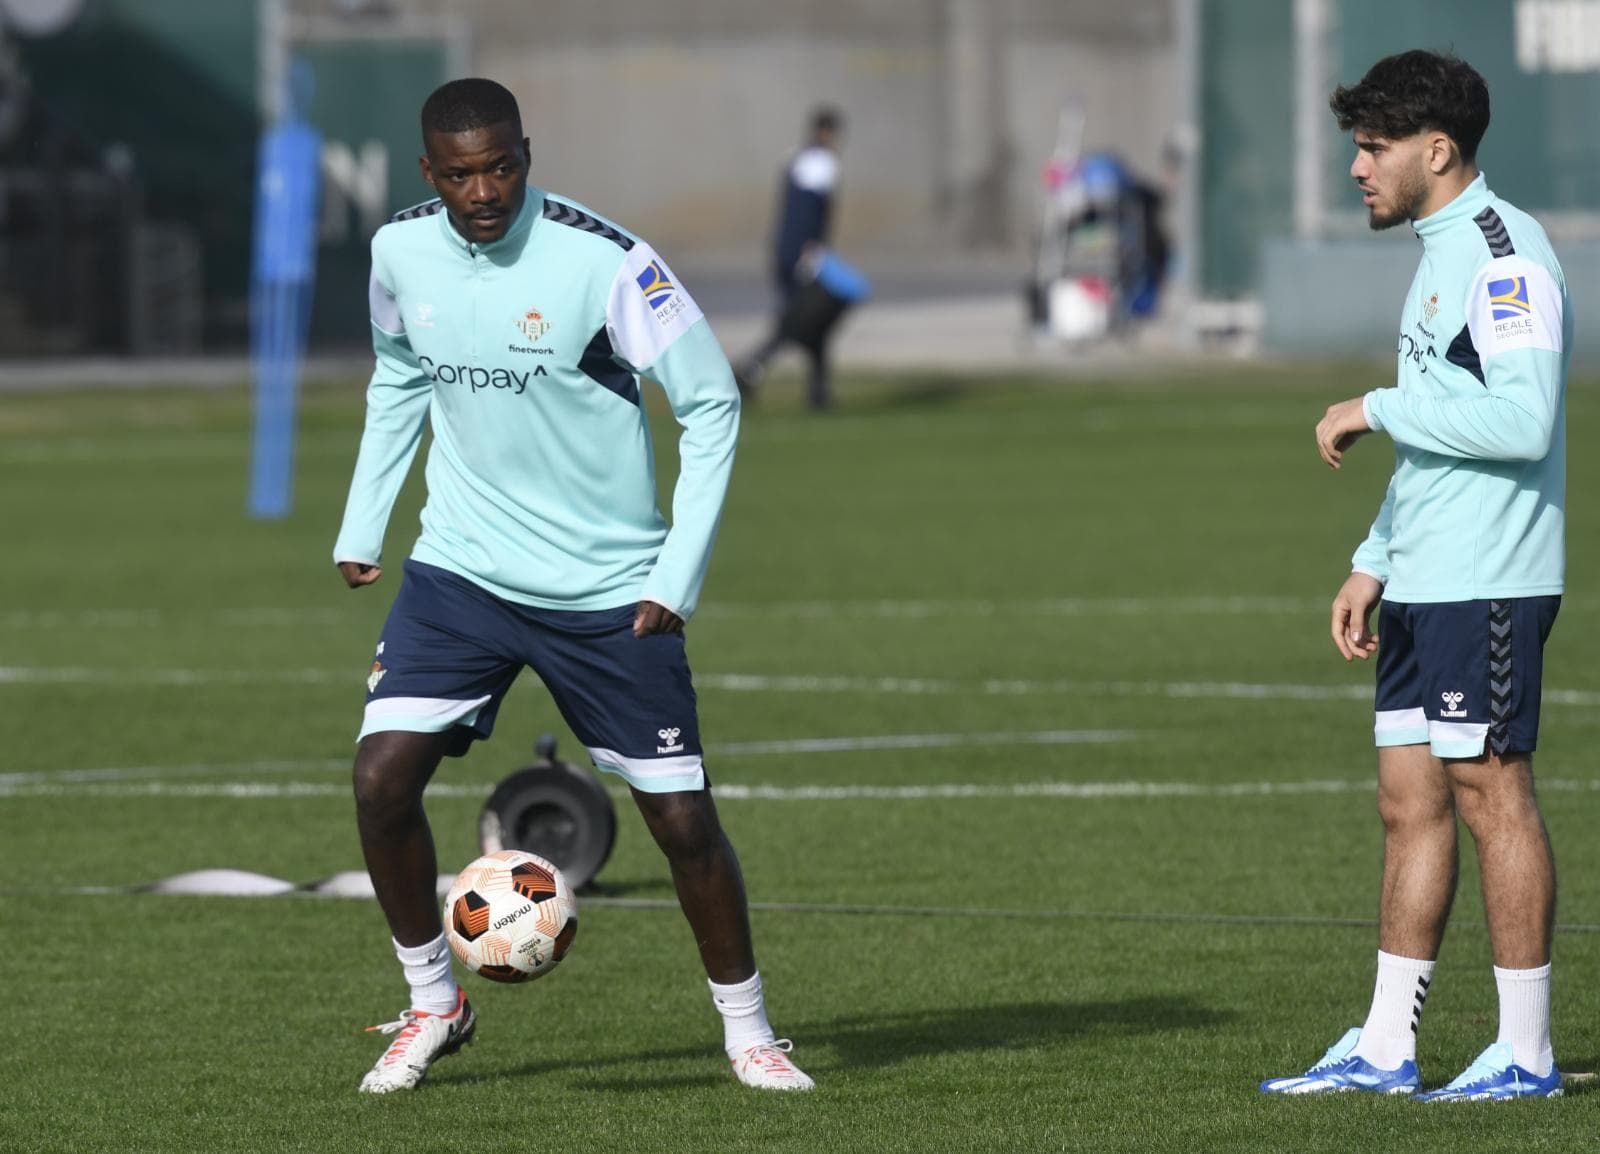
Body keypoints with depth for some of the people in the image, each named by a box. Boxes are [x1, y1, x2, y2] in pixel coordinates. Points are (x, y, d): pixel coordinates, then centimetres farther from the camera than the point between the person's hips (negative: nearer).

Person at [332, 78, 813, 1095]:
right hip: (461, 570, 3)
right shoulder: (402, 252, -3)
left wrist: (680, 575, -14)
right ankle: (434, 1003, 9)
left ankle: (747, 1028, 18)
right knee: (383, 775, -12)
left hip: (609, 589, -3)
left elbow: (711, 403, -11)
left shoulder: (602, 260, -18)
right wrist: (362, 525, 13)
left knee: (682, 816, -2)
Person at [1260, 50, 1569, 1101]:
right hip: (1425, 582, 10)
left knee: (1491, 794, -6)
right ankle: (1385, 1049, 11)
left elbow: (1521, 418, -26)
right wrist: (1374, 563, 21)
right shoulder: (1442, 255, 19)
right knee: (1410, 800, 9)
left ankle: (1527, 1053, -1)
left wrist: (1380, 409, -16)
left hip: (1489, 582, -10)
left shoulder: (1504, 255, -14)